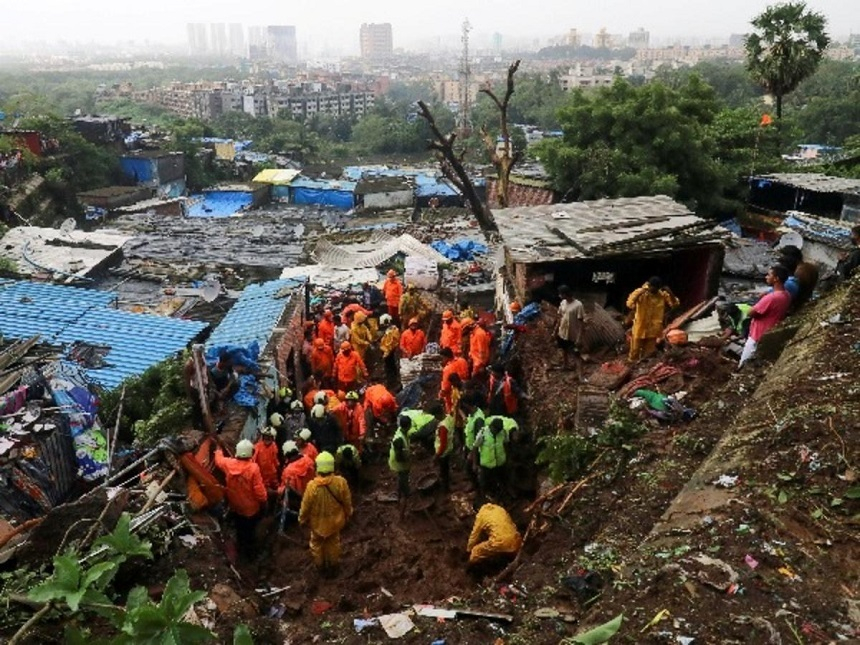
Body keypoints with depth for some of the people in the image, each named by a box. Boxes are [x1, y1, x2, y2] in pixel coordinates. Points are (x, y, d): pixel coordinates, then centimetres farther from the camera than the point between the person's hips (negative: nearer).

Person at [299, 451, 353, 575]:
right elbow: (347, 502, -10)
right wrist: (347, 515, 10)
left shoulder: (312, 485, -30)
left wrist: (302, 519, 3)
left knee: (317, 543, 26)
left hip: (318, 522, -2)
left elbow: (306, 506, -17)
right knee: (334, 543, 27)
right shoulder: (341, 482, -25)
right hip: (335, 520, 2)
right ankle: (333, 566, 45)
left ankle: (320, 566, 46)